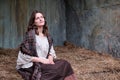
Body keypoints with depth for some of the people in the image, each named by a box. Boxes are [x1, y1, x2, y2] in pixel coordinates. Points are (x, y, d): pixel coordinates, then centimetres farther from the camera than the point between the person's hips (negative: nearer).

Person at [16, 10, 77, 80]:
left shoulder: (47, 35, 12)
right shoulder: (30, 35, -8)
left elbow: (51, 51, 14)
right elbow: (24, 55, -12)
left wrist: (50, 59, -9)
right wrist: (41, 60, -17)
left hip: (45, 62, 6)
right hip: (32, 65, -6)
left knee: (65, 63, -21)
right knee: (60, 69, -26)